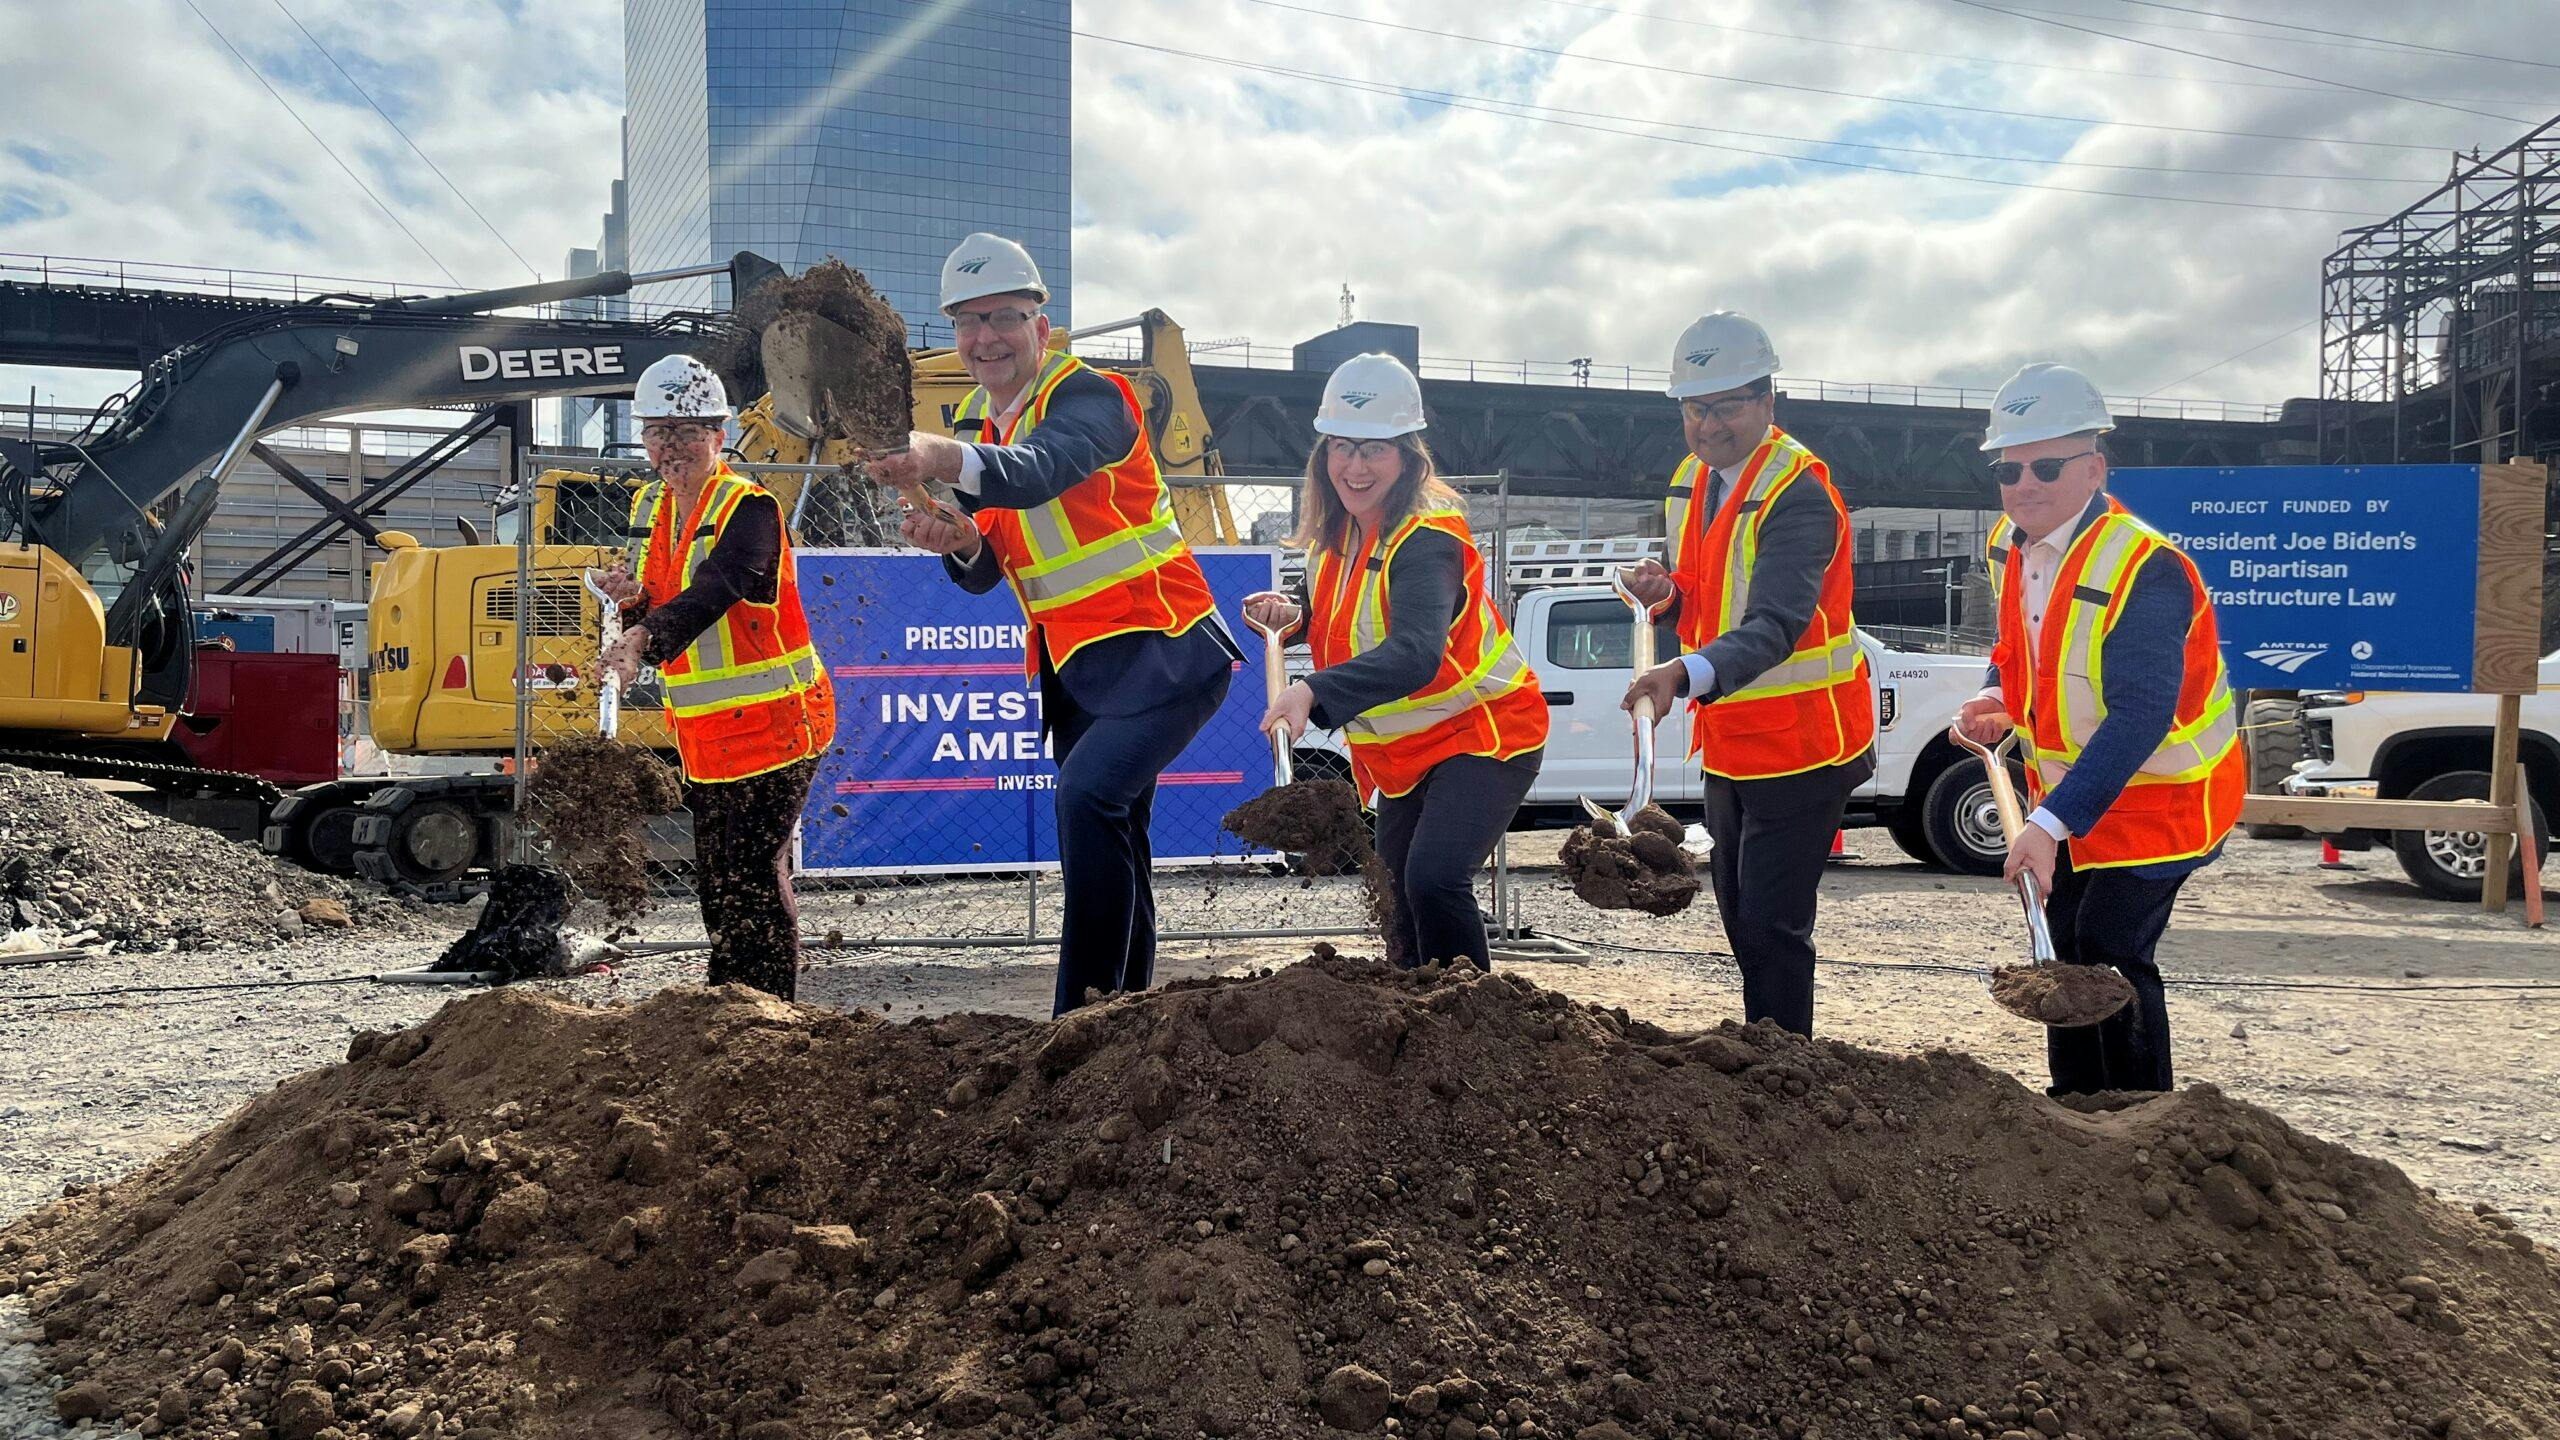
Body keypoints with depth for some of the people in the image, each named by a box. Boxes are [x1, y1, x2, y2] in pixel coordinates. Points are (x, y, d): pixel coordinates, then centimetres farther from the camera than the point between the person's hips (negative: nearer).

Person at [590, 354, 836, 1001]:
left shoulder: (750, 509, -15)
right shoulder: (650, 508, 9)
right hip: (702, 732, 8)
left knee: (753, 874, -8)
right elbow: (662, 618, 16)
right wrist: (635, 600, -7)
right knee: (716, 878, 15)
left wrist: (641, 641, -49)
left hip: (773, 723, -8)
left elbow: (712, 593, -34)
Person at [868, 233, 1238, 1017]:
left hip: (1160, 651, -8)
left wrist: (939, 459, -57)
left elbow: (1038, 472, -39)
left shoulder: (1090, 397, -15)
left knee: (1087, 795, -28)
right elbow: (989, 570, 7)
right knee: (1111, 847, 15)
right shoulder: (975, 422, 10)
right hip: (1074, 665, 9)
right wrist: (958, 543, -17)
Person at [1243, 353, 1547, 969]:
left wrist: (1315, 691, -57)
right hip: (1403, 754, 9)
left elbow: (1415, 655, -44)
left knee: (1434, 878, -28)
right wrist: (1297, 615, -3)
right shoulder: (1338, 532, 0)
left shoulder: (1426, 539, -26)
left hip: (1483, 735, -8)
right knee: (1400, 903, 15)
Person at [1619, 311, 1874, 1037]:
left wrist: (1689, 673, -54)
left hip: (1800, 742, -9)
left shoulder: (1799, 493, -22)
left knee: (1772, 928, -8)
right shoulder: (1689, 481, 5)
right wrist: (1667, 591, -5)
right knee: (1741, 920, 18)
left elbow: (1775, 625, -37)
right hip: (1728, 743, 9)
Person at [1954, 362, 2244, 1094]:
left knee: (2111, 956, -14)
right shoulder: (2011, 545, -3)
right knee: (2068, 955, 15)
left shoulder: (2145, 569, -29)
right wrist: (1997, 699, -8)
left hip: (2156, 795, -8)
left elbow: (2139, 718, -36)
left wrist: (2054, 822, -43)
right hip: (2068, 790, 8)